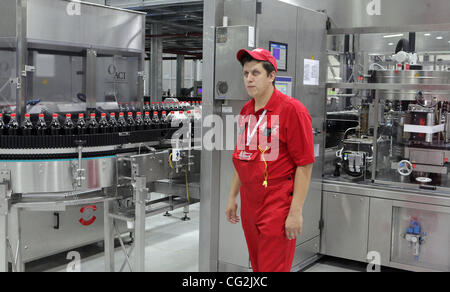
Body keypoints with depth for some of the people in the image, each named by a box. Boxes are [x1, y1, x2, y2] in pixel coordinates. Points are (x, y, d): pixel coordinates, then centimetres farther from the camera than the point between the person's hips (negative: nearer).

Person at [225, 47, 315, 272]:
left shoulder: (292, 109, -12)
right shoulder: (245, 111, 10)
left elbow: (304, 165, -14)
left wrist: (296, 212, -17)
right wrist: (233, 197, 18)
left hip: (278, 207, -7)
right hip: (248, 203, 7)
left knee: (273, 268, 0)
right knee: (257, 266, 18)